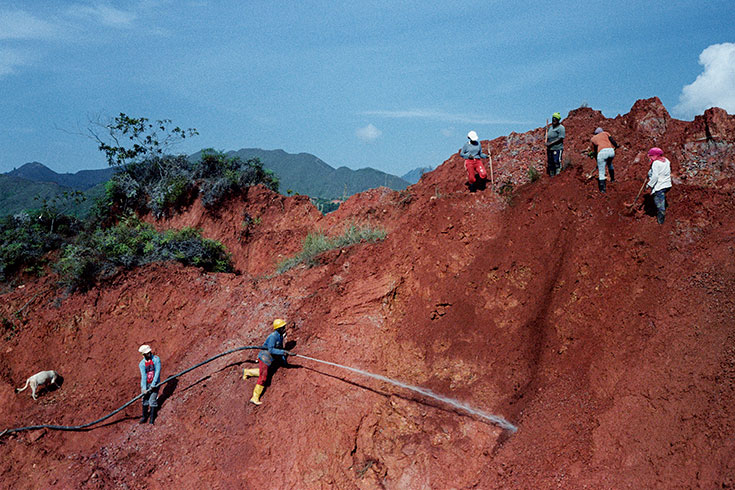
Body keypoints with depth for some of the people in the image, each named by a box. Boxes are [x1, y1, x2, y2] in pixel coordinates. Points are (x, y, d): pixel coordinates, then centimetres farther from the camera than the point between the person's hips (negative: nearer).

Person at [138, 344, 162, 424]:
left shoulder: (156, 359, -9)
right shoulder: (142, 363, -4)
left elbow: (157, 372, -14)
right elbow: (143, 376, -11)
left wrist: (153, 384, -19)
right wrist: (144, 388, -20)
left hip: (154, 383, -2)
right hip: (145, 384, 2)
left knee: (153, 400, -6)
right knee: (145, 400, 5)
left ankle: (152, 418, 2)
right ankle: (144, 417, 20)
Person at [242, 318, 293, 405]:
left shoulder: (280, 336, 4)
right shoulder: (273, 336, -24)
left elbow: (280, 348, 14)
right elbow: (270, 349, -31)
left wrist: (283, 360, 13)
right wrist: (283, 352, -35)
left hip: (271, 359, 9)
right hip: (265, 357, -9)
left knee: (265, 372, 26)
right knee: (263, 378, -12)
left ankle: (247, 371, 43)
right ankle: (255, 398, -7)